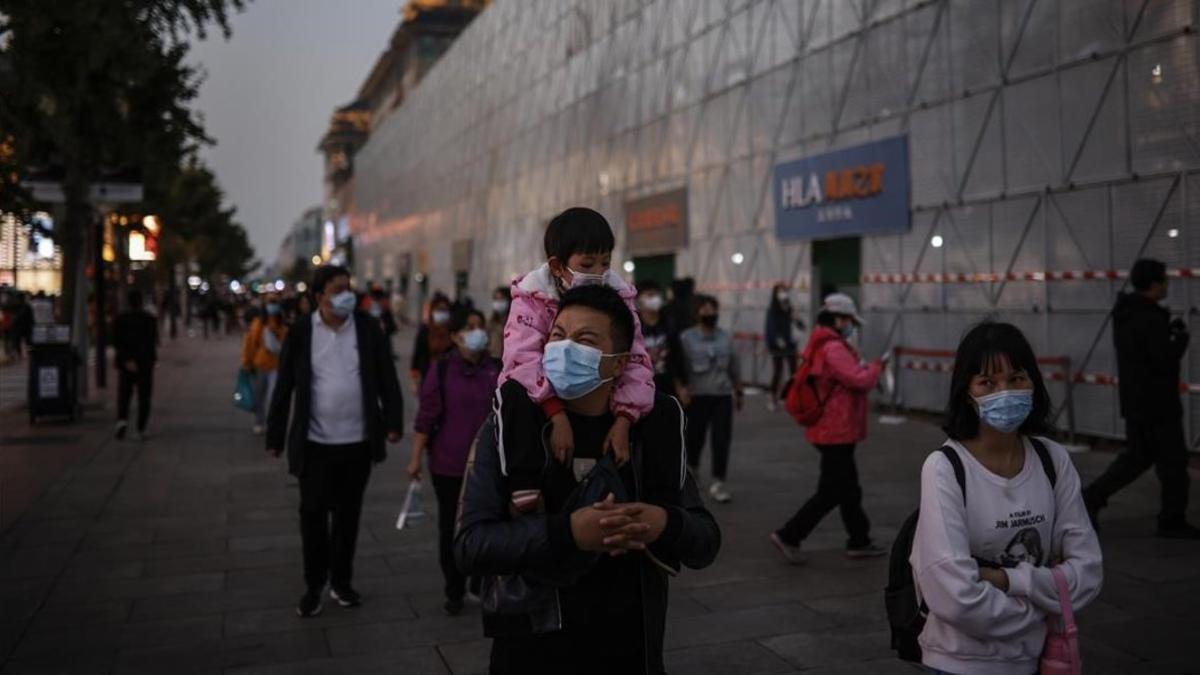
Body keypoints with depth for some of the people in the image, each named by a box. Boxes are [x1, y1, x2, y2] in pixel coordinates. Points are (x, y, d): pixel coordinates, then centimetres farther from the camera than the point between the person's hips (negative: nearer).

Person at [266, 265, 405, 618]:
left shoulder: (367, 328, -1)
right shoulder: (300, 333, -5)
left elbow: (387, 378, 2)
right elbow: (284, 388, -1)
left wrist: (393, 422, -3)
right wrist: (275, 436, 0)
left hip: (358, 442, 1)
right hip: (315, 443, -1)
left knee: (348, 515, 13)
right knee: (313, 514, 7)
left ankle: (341, 581, 27)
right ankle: (314, 585, 22)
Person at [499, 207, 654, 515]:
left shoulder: (619, 297, -7)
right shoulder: (532, 296, -16)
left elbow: (635, 362, -14)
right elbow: (523, 359, -29)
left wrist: (622, 422, -29)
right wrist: (557, 416, -40)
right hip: (543, 398, -3)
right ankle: (524, 489, -27)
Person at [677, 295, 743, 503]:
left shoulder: (726, 337, 9)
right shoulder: (686, 338, -3)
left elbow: (734, 366, 16)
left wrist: (738, 392, 18)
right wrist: (680, 388, -25)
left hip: (723, 396, 3)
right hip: (697, 397, -3)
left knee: (722, 440, -4)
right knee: (694, 438, 7)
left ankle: (718, 483, 3)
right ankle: (692, 469, 34)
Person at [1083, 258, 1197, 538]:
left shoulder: (1125, 315, 10)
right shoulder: (1151, 319, -21)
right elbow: (1165, 360, -23)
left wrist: (1170, 332, 8)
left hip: (1134, 401, 9)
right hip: (1157, 403, -9)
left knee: (1137, 456, 17)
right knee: (1173, 462, 4)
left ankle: (1092, 497, 9)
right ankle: (1172, 522, 14)